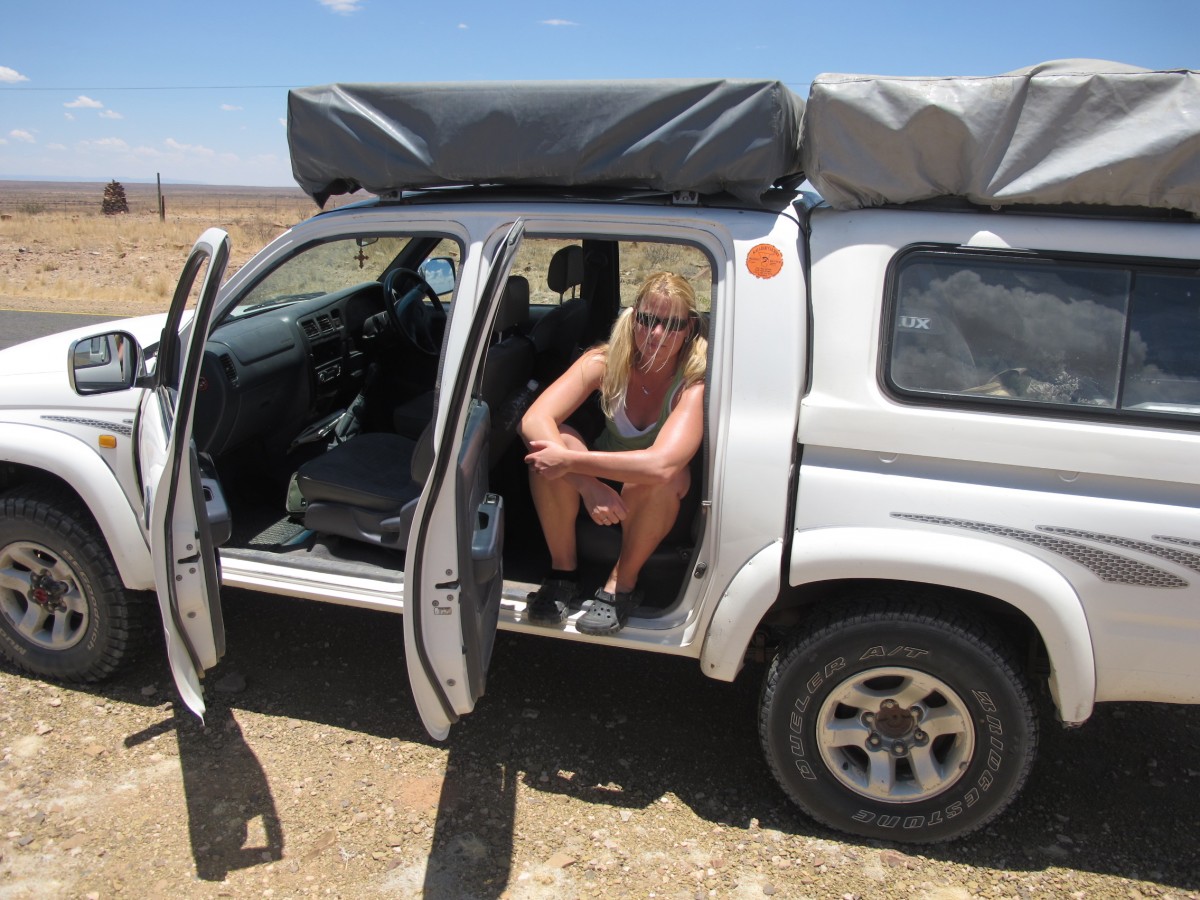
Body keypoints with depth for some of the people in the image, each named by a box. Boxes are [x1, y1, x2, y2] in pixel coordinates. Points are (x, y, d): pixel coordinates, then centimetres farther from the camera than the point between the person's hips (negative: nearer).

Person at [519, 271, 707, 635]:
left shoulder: (694, 384, -27)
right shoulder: (606, 362, -19)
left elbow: (661, 463, -45)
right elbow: (534, 420, -30)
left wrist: (569, 461, -42)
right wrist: (587, 483, -43)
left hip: (656, 501, -2)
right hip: (601, 489, 2)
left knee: (668, 472, -37)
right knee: (549, 442, -28)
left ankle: (622, 584, -13)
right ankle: (562, 573, -10)